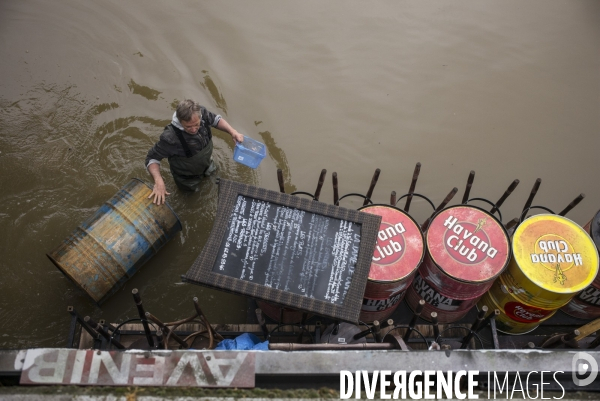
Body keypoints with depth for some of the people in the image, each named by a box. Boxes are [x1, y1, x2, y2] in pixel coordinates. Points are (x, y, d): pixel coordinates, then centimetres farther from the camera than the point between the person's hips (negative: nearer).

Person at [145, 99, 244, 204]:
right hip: (187, 175, -4)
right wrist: (158, 181, -46)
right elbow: (152, 157, -31)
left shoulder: (202, 113, -32)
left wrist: (232, 131, -24)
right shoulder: (170, 137, -44)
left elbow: (216, 119, -9)